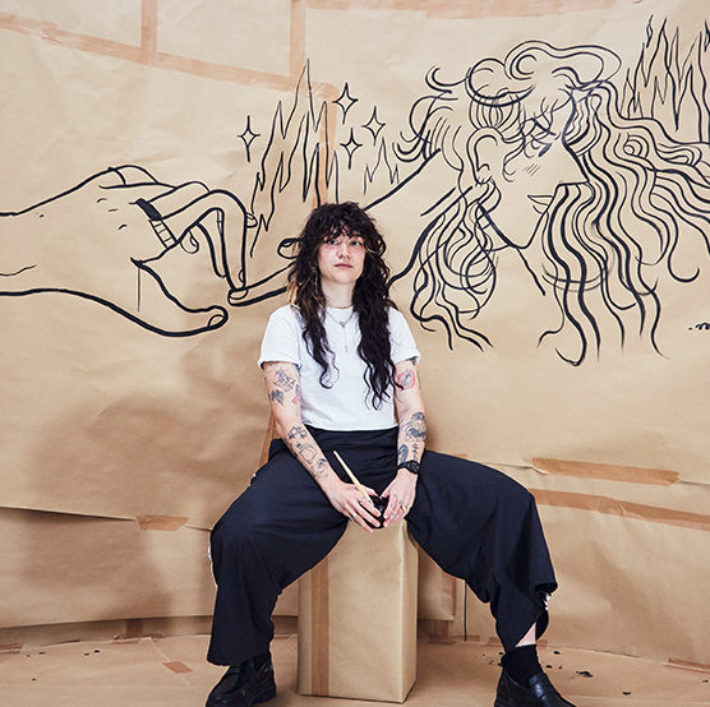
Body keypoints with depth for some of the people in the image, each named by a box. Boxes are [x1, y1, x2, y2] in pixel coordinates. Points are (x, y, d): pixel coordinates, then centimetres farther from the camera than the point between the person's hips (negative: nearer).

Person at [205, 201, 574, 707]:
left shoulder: (389, 321, 17)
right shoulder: (289, 322, 7)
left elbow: (412, 408, 8)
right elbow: (287, 416, -4)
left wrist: (408, 473, -12)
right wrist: (333, 486, -19)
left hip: (388, 453, 3)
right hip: (314, 456, -2)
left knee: (508, 502, -18)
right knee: (241, 536, -33)